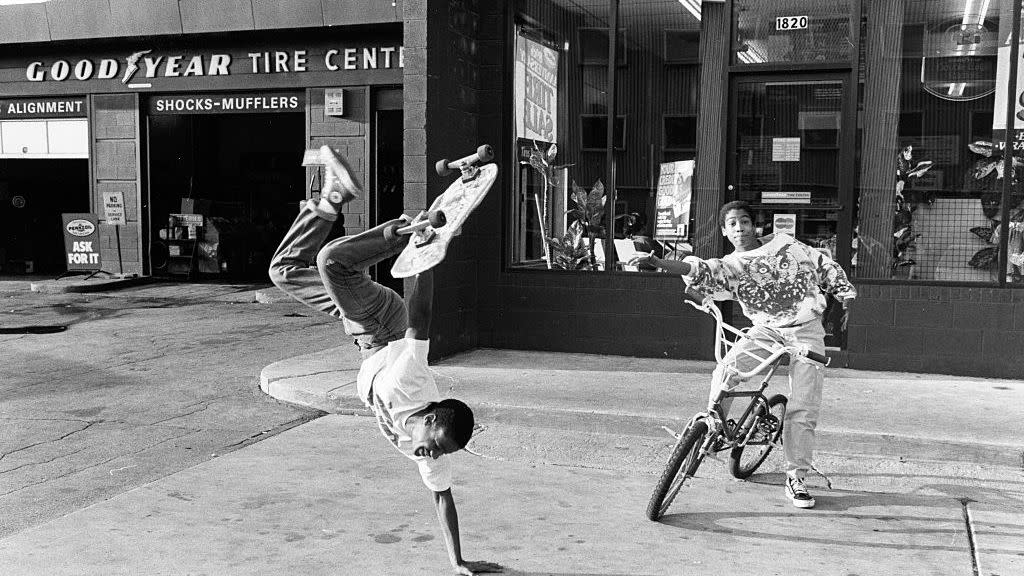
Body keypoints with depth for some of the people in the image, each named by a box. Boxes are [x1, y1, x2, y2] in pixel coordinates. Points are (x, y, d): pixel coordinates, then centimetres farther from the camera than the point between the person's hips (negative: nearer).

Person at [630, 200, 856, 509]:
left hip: (806, 332, 0)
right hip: (766, 330, 0)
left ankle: (795, 479, 5)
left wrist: (845, 294, 8)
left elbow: (823, 265, 11)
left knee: (803, 408, -6)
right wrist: (658, 262, -34)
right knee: (726, 371, -25)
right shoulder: (729, 266, -2)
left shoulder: (785, 244, 1)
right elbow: (698, 269, -19)